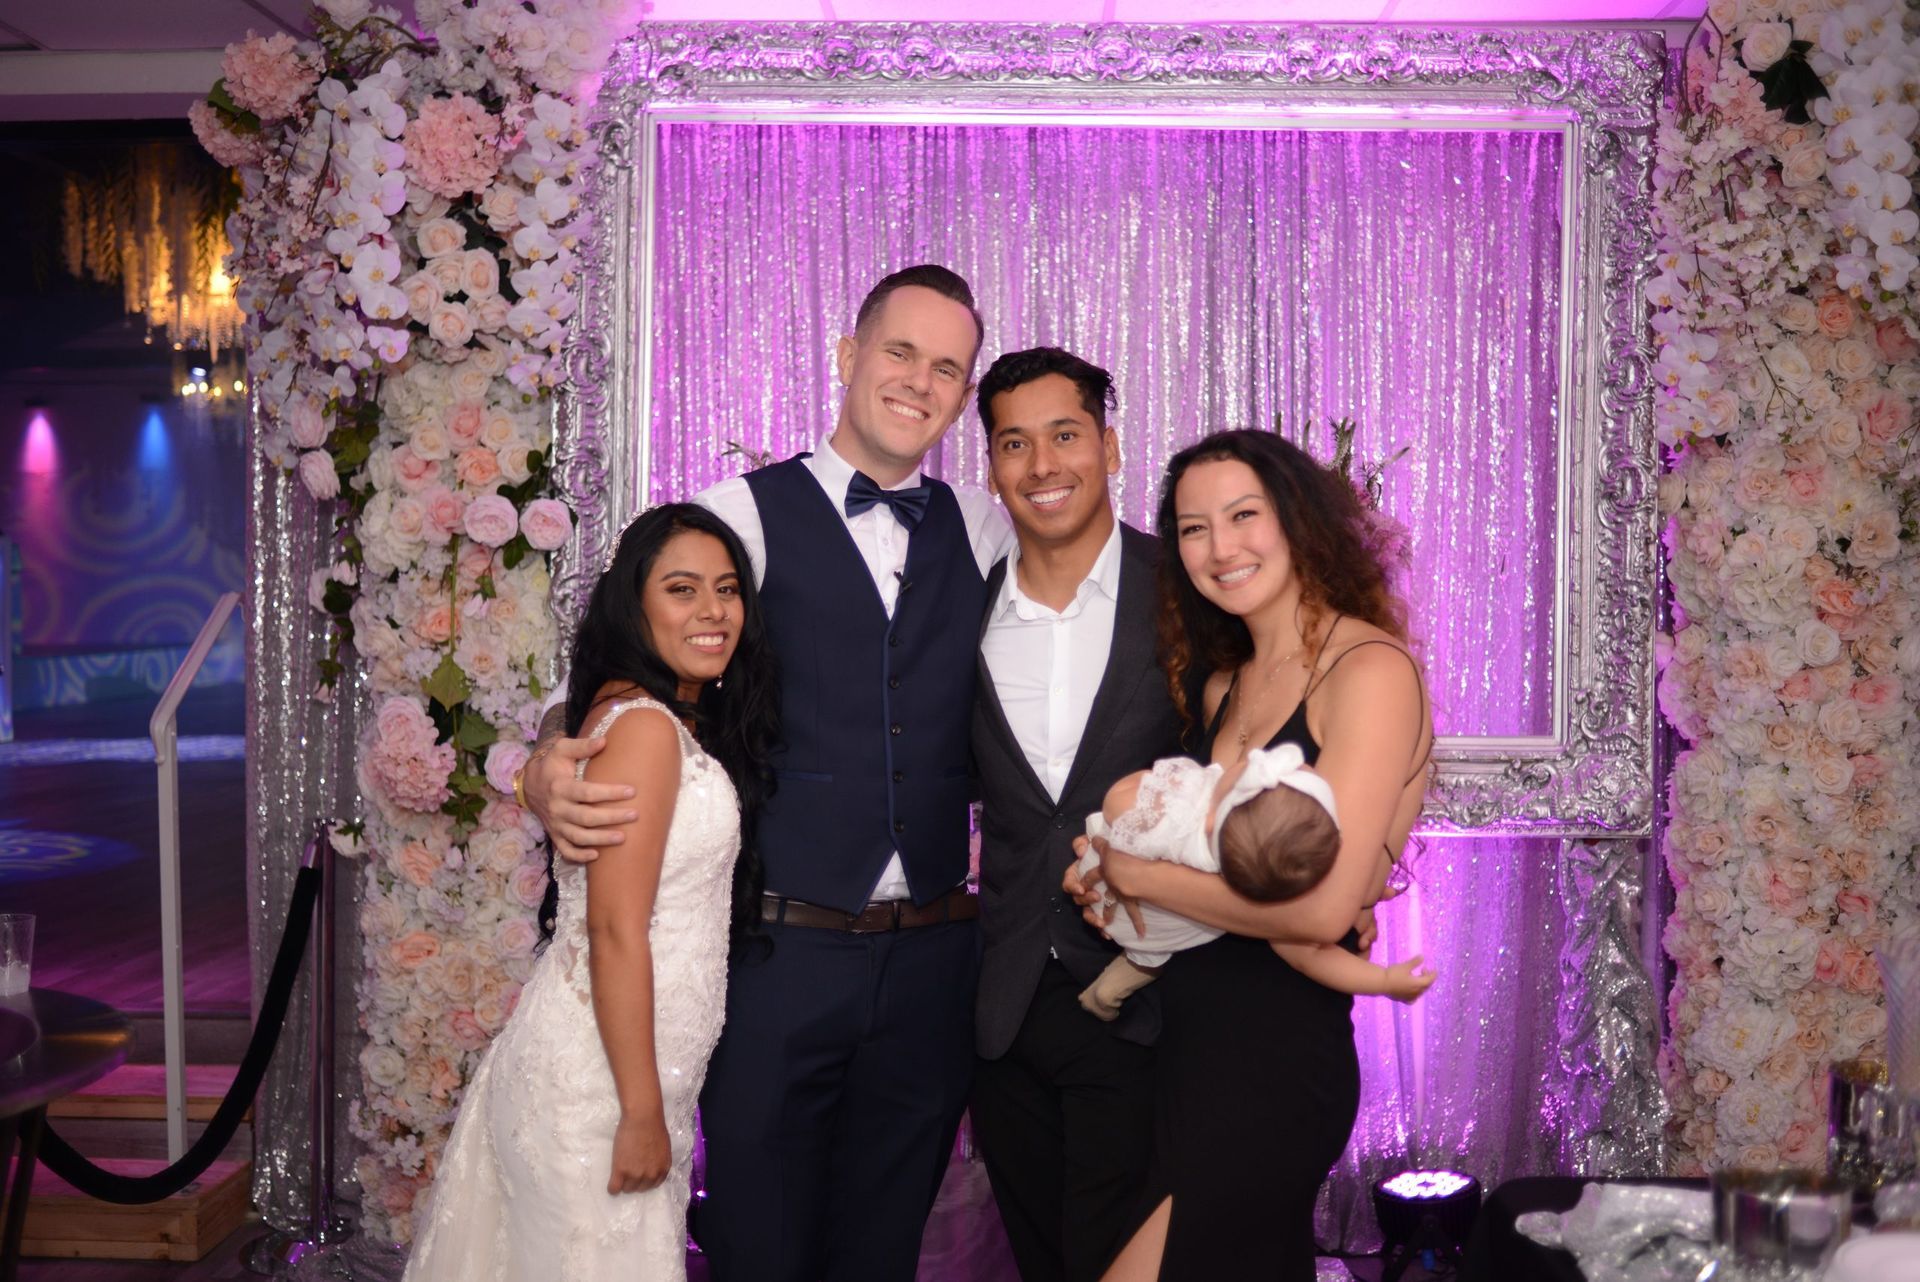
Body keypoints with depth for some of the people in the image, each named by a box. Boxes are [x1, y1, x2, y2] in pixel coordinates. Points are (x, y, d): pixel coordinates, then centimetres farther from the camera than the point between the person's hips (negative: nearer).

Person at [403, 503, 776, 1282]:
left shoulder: (683, 722, 8)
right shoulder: (643, 725, -19)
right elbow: (615, 930, -22)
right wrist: (642, 1113, -20)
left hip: (626, 1062, 9)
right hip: (599, 1076, -9)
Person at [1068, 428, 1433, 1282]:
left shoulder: (1370, 669, -13)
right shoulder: (1217, 685, 11)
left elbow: (1322, 906, -22)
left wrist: (1131, 873, -12)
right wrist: (1105, 875, -4)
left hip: (1280, 1063, -8)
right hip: (1189, 1050, 8)